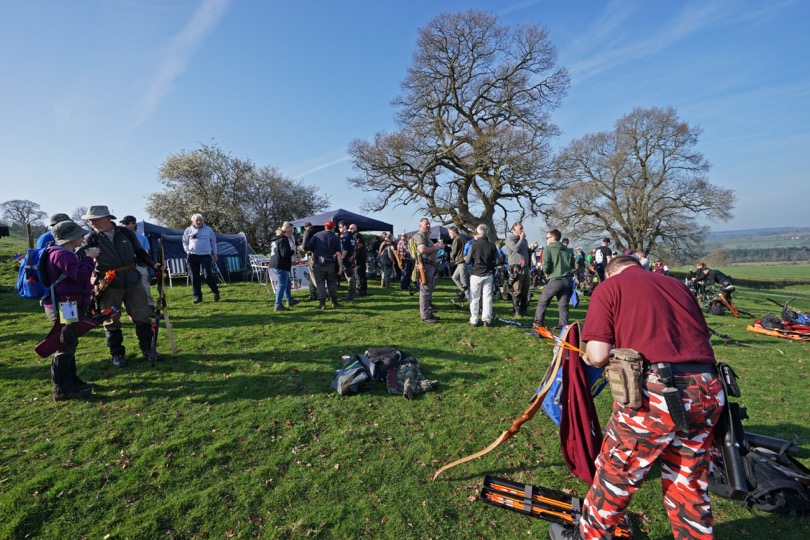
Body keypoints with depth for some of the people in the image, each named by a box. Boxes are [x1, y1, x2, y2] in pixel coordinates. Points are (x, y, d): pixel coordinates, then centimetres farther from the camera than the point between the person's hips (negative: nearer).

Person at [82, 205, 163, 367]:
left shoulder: (126, 233, 2)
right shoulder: (91, 239, -3)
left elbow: (140, 252, 13)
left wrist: (153, 264, 1)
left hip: (133, 282, 2)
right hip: (109, 286, -1)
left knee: (142, 316, 7)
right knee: (111, 322, 7)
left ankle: (147, 349, 20)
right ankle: (117, 354, 22)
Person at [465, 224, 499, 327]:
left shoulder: (474, 245, -11)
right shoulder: (492, 246, -4)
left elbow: (468, 261, -7)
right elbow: (496, 262, 2)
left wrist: (465, 258, 14)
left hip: (476, 274, -2)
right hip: (488, 275, 2)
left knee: (475, 298, 7)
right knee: (487, 297, 8)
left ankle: (474, 320, 11)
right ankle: (486, 320, 8)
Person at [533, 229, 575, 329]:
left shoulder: (548, 249, -5)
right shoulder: (568, 250, 13)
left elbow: (546, 266, -13)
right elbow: (573, 267, 16)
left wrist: (546, 273, 6)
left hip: (555, 280, -5)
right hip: (567, 281, 5)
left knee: (542, 302, 8)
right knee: (563, 305, 9)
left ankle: (538, 323, 11)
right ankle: (564, 325, 10)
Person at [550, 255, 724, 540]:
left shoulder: (608, 287, 2)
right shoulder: (678, 285, 19)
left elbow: (598, 355, -8)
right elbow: (702, 337, 18)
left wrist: (589, 354, 14)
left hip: (656, 393, -5)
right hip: (707, 393, 6)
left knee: (614, 476, 15)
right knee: (689, 485, 24)